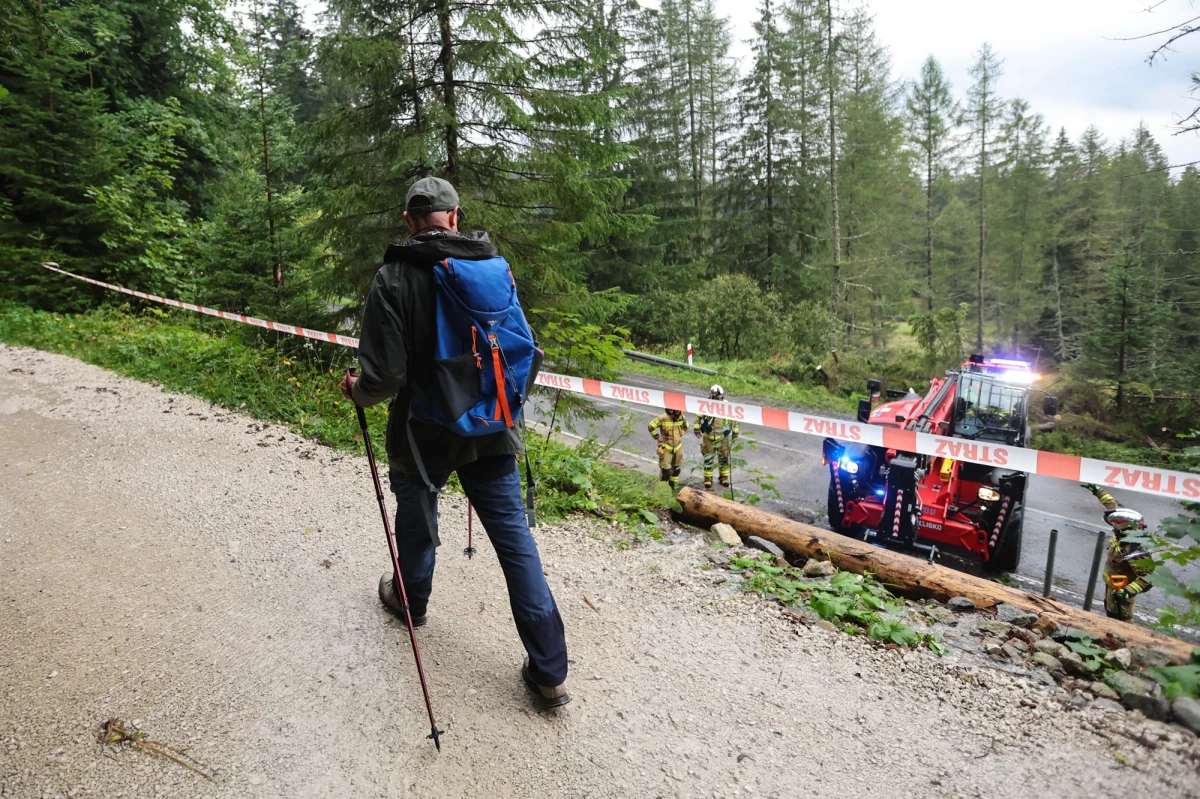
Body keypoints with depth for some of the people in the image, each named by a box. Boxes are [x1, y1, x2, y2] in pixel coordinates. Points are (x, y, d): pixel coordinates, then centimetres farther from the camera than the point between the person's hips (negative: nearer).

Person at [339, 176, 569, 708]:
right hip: (491, 429, 3)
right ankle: (549, 672, 9)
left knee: (416, 518, 25)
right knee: (514, 536, 5)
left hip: (424, 431, -2)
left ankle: (411, 600, 52)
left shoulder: (393, 278, -14)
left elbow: (385, 375, -19)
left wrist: (358, 392, 3)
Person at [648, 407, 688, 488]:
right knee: (666, 468, -7)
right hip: (666, 447, -5)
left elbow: (685, 427, 19)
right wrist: (657, 437, -11)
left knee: (677, 467, 17)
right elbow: (651, 426, -13)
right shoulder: (663, 418, -21)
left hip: (678, 447, 6)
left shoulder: (682, 417, -4)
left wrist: (680, 435, 9)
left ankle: (674, 484, 36)